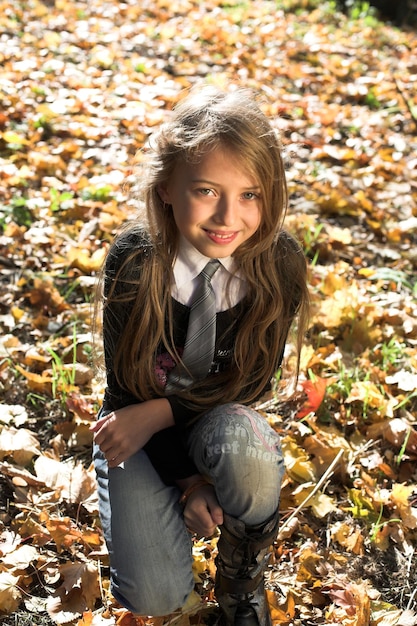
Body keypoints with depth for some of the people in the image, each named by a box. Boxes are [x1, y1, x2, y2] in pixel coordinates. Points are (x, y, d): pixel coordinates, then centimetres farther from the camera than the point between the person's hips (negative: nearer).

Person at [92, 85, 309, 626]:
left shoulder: (279, 262, -18)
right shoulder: (135, 261, -22)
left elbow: (250, 383, -12)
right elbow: (128, 381, -14)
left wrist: (159, 413, -23)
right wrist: (186, 478, -17)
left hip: (222, 418, 1)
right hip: (138, 421, -1)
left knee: (241, 446, -37)